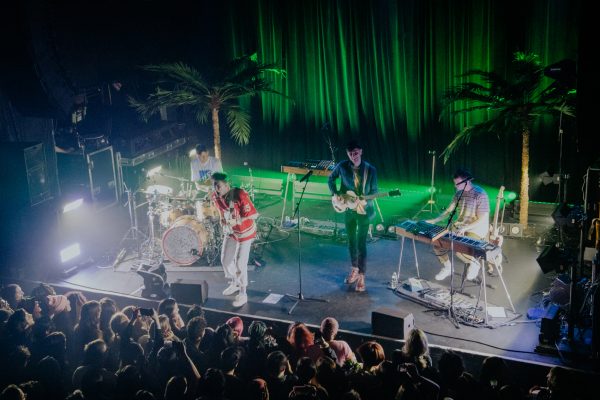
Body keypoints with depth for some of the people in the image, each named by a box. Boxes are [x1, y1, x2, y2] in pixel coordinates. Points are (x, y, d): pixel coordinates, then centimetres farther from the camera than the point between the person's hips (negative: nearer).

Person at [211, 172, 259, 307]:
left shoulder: (239, 195, -31)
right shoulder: (215, 196, -11)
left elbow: (254, 214, -28)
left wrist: (236, 221, -36)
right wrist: (223, 221, -4)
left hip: (245, 233, -6)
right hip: (230, 232, 6)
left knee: (240, 264, -6)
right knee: (225, 260, 13)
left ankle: (242, 294, 10)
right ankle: (234, 283, 39)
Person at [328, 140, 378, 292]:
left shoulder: (370, 169, -14)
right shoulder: (342, 166, -8)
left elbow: (373, 191, -7)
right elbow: (331, 178, 8)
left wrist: (364, 204, -23)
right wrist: (335, 193, -5)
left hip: (364, 211, -3)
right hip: (348, 210, 3)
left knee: (361, 243, -1)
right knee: (351, 241, 15)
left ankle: (361, 276, 7)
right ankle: (354, 269, 33)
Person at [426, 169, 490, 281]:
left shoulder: (480, 195, -21)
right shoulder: (459, 193, 2)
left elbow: (483, 220, -21)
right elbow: (449, 210, 12)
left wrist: (465, 228, -30)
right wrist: (434, 221, 0)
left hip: (477, 230, -7)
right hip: (459, 226, 8)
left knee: (459, 250, -30)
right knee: (437, 240, -6)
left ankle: (474, 263, 3)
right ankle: (447, 267, 14)